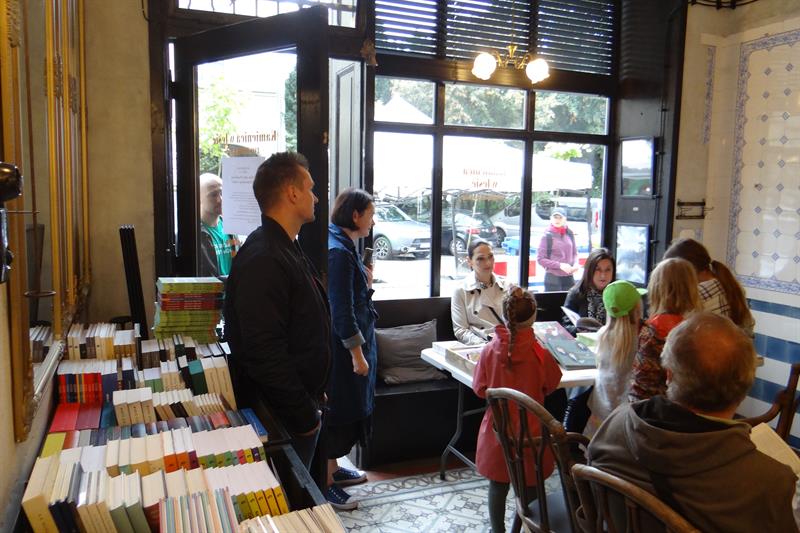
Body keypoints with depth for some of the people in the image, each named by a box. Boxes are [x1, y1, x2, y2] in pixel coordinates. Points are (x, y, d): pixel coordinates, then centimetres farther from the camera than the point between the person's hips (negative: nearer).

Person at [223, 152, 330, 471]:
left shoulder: (288, 250, 11)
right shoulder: (263, 261, -24)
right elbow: (265, 353, -27)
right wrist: (305, 415, -19)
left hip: (302, 403, 10)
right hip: (282, 419, -9)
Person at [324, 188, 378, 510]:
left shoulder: (344, 247, 10)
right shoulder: (338, 252, -21)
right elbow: (341, 310, -23)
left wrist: (366, 284, 5)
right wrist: (357, 353, -20)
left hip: (353, 342, 10)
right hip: (343, 348, -10)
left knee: (349, 408, 20)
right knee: (338, 411, 1)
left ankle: (333, 469, 35)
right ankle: (326, 484, 16)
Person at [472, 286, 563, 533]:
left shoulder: (489, 350, -14)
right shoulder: (540, 354, -18)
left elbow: (479, 389, -3)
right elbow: (551, 385, 0)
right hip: (530, 430, -1)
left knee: (498, 485, 17)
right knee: (529, 488, 18)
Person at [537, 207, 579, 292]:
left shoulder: (570, 234, 6)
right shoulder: (547, 236, -6)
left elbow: (575, 253, 17)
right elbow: (540, 259, -7)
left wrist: (575, 264, -4)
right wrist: (560, 265, -15)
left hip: (569, 277, 4)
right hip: (553, 277, -4)